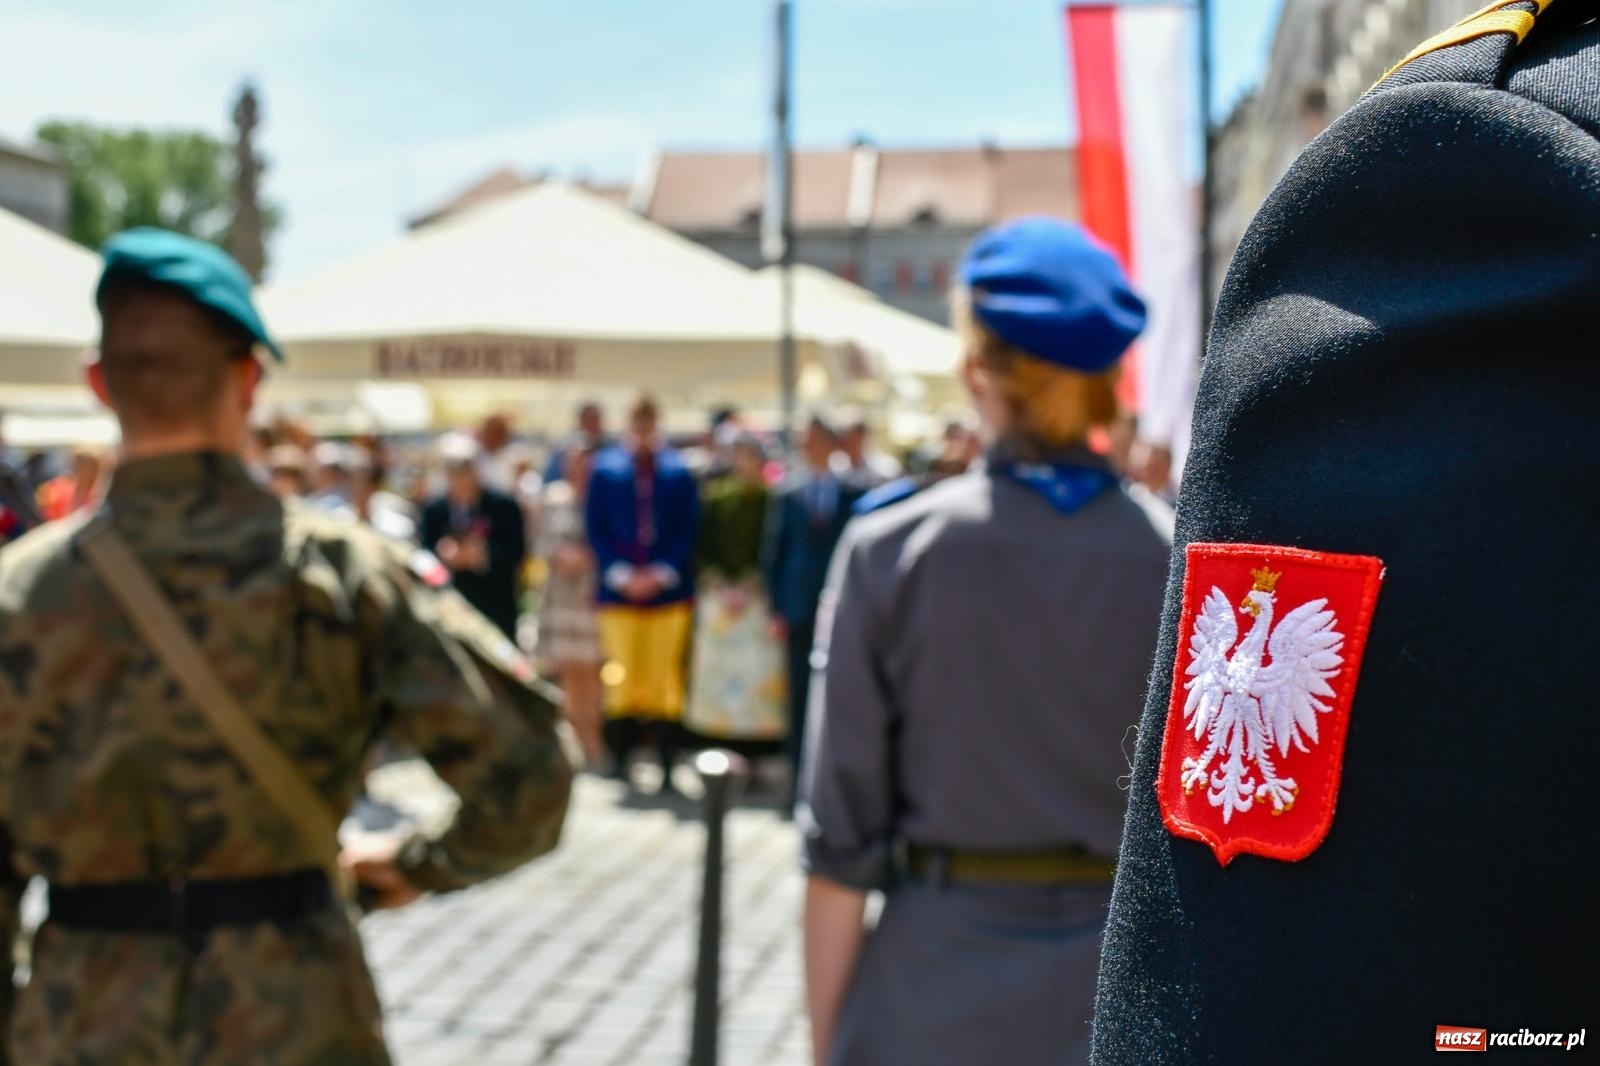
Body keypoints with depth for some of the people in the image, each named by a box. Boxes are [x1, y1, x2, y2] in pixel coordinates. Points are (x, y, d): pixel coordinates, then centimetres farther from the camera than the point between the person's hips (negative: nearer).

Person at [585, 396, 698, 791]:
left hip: (667, 587, 0)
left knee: (664, 679, -2)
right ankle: (621, 763, 8)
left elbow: (688, 529, 4)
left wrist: (662, 574, -6)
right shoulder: (606, 469, 5)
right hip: (619, 590, 0)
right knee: (621, 678, -1)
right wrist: (621, 574, -6)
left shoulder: (678, 472, 5)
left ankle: (668, 767, 1)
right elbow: (595, 527, 4)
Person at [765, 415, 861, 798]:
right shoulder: (787, 496, 6)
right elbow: (775, 554, 7)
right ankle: (800, 781, 8)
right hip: (801, 612, 1)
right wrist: (777, 611, 1)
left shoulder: (853, 497, 4)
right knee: (800, 699, 3)